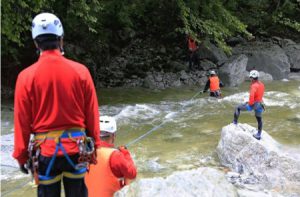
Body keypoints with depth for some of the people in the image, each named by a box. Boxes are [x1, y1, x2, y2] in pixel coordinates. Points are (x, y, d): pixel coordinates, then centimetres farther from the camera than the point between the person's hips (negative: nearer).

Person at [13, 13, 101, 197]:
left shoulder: (26, 76, -9)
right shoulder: (81, 71, -6)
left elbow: (22, 121, -5)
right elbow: (92, 114, -1)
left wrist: (21, 155, 6)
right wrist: (95, 144, 11)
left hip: (45, 150, -1)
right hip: (76, 147, 1)